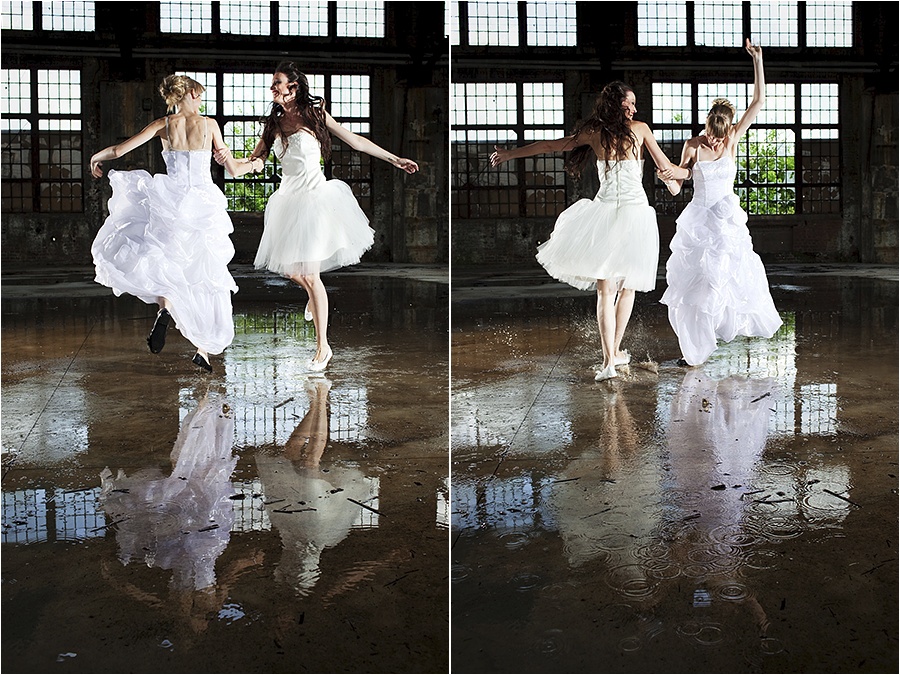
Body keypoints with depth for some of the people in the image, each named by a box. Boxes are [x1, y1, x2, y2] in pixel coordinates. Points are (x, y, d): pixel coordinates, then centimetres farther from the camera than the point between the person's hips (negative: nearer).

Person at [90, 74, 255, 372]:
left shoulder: (163, 124, 3)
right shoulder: (209, 124, 3)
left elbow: (119, 150, 4)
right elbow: (231, 167, 10)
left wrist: (97, 157, 25)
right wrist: (253, 163, 32)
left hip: (172, 203, -1)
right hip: (204, 207, 1)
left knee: (152, 256, 17)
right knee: (206, 279, 10)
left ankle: (165, 304, -15)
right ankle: (204, 350, 8)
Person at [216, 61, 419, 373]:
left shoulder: (314, 113, -5)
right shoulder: (274, 122, 7)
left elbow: (355, 141, 0)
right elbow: (254, 161, 10)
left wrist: (395, 159, 1)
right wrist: (227, 160, -11)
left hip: (315, 197, -5)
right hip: (288, 198, 5)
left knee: (310, 274, -8)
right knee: (291, 270, 10)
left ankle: (323, 347, 2)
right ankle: (314, 296, 47)